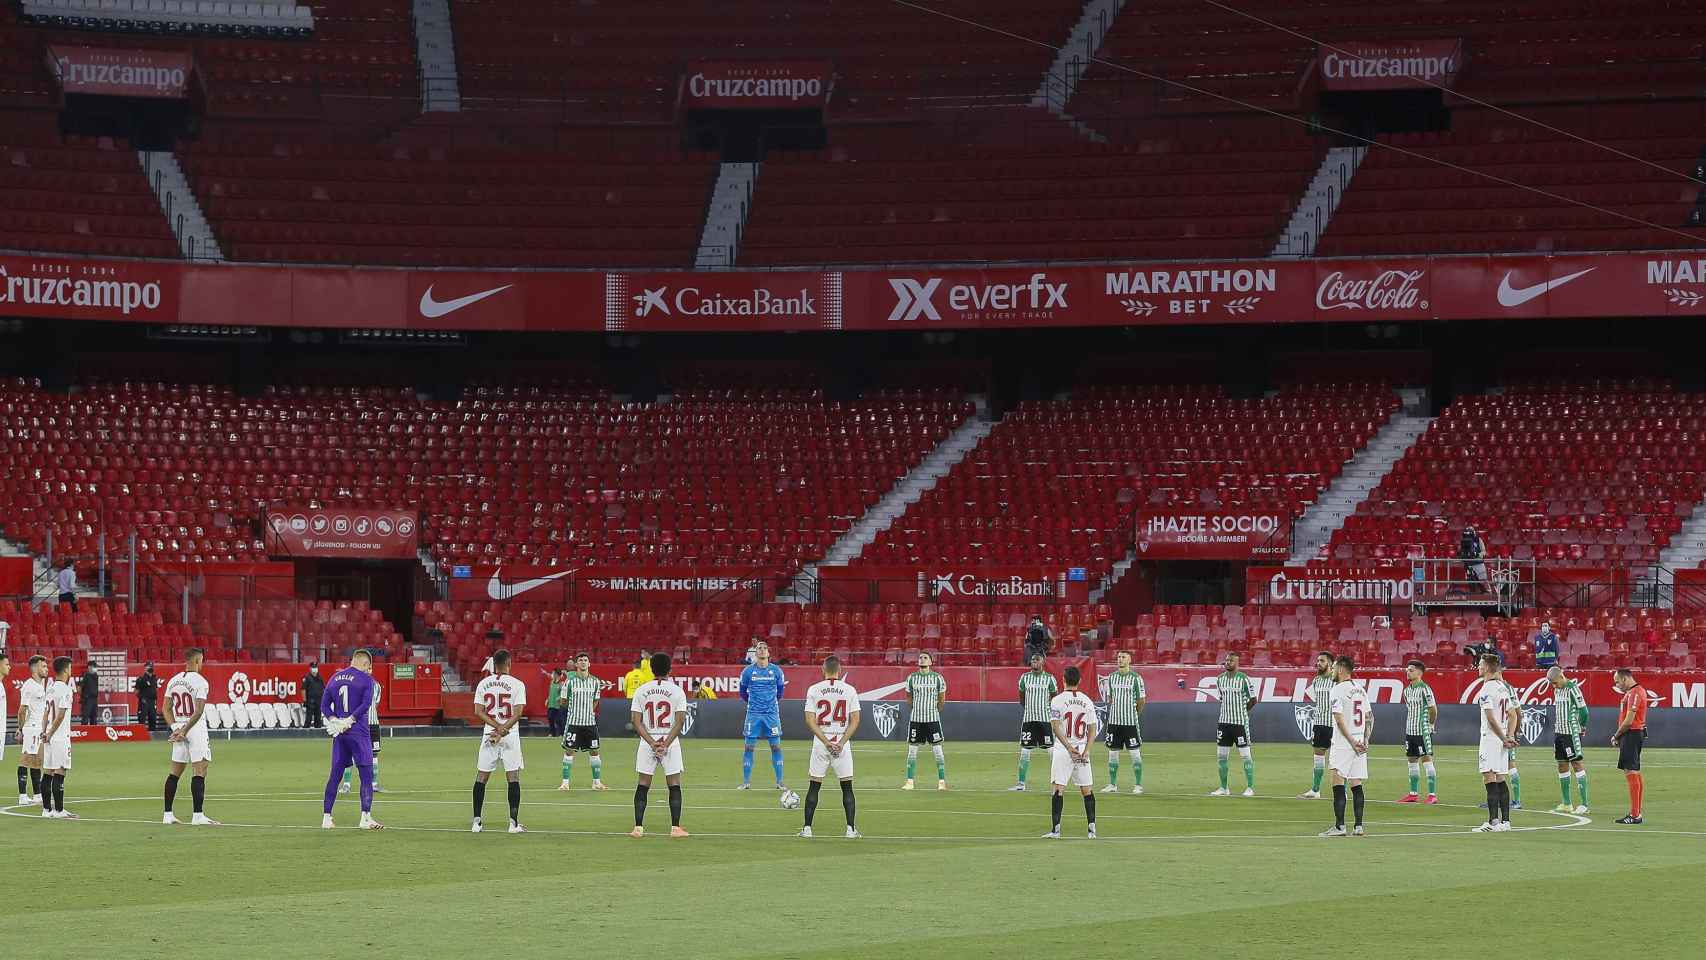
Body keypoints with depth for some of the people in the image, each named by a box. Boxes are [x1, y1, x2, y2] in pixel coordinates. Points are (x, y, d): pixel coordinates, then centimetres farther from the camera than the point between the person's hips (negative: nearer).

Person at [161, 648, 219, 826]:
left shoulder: (173, 681, 9)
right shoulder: (200, 681, -11)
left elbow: (166, 708, 9)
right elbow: (199, 711, -19)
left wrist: (175, 728, 1)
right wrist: (184, 731, -16)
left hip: (178, 729, 7)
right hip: (196, 730, -7)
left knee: (175, 773, 12)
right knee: (199, 772, -6)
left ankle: (167, 815, 14)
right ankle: (198, 816, -10)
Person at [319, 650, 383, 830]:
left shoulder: (335, 678, 13)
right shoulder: (366, 679, -4)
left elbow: (324, 705, 9)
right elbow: (366, 704, -15)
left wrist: (334, 720, -2)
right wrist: (350, 720, -13)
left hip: (339, 733, 5)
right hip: (358, 732, -5)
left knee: (335, 774, 11)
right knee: (366, 775, -2)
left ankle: (326, 817, 11)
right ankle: (365, 818, -10)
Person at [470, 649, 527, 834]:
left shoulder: (483, 683, 3)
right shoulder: (517, 684, -5)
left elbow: (478, 712, -3)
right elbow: (518, 713, -13)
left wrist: (497, 727, -9)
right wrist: (502, 730, -14)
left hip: (488, 734, 3)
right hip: (511, 735, -2)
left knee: (481, 777, 8)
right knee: (513, 778, 1)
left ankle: (477, 822, 6)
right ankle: (514, 822, -3)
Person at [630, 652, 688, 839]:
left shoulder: (641, 690, 2)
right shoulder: (676, 691, -2)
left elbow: (636, 721, -4)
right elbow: (680, 720, -10)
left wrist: (652, 743, -8)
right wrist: (666, 744, -11)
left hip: (647, 741, 1)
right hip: (670, 740, -1)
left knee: (642, 786, 6)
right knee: (674, 785, 4)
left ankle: (638, 828, 1)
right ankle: (675, 827, -1)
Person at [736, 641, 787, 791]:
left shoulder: (776, 670, 2)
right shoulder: (748, 671, 1)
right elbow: (743, 692, 14)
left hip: (772, 713, 0)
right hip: (753, 714, 0)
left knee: (776, 746, 0)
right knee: (749, 747, 0)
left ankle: (779, 782, 6)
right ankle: (746, 782, 7)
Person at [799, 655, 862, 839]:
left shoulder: (814, 690, -1)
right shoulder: (850, 690, 0)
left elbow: (810, 720, -7)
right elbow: (855, 720, -5)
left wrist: (826, 742, -10)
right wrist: (841, 742, -9)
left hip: (820, 741, 0)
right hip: (842, 741, 0)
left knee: (814, 786, 7)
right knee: (847, 787, 5)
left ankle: (807, 828, 5)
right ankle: (850, 829, 0)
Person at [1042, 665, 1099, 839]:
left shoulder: (1057, 700, -4)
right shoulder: (1087, 701, 8)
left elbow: (1055, 726, -13)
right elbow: (1092, 728, 4)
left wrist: (1069, 747, -15)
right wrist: (1086, 751, -3)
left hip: (1063, 749, -3)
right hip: (1082, 750, 3)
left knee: (1058, 788, -4)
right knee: (1087, 790, 7)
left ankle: (1056, 829, -10)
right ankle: (1092, 828, 4)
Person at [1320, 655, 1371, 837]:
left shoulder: (1338, 690, -10)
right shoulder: (1361, 689, 13)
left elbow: (1340, 720, -17)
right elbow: (1370, 717, 13)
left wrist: (1352, 742, -16)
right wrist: (1365, 740, 8)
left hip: (1343, 745, -7)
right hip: (1359, 745, 7)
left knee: (1338, 785, -5)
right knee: (1356, 785, 8)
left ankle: (1339, 826, -9)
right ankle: (1358, 826, 6)